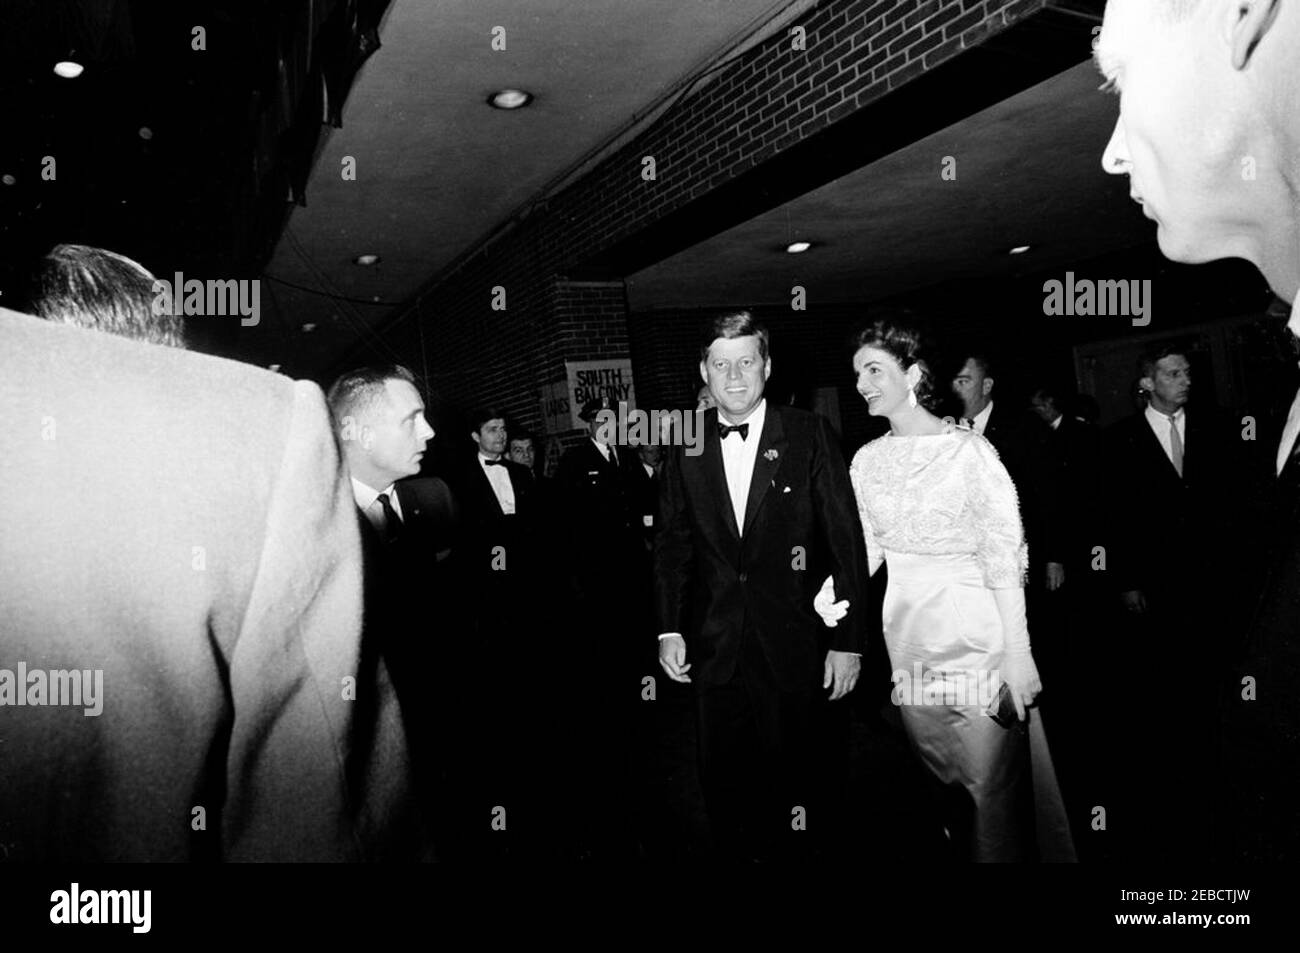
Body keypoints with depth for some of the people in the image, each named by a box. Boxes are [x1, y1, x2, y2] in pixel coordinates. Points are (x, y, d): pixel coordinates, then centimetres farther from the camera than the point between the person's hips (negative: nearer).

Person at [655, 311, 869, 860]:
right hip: (715, 646, 3)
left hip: (796, 647, -2)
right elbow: (672, 542, 8)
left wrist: (849, 640, -8)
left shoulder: (809, 435, -5)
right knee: (725, 785, 12)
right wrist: (669, 629, 0)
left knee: (802, 777, 8)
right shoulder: (686, 447, 4)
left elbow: (845, 539, -5)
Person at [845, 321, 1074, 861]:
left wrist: (1018, 652, -15)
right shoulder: (867, 460, 4)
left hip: (975, 630, -5)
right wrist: (837, 593, -6)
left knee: (992, 781, 3)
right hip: (908, 635, 5)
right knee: (940, 773, 17)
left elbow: (1005, 556, -12)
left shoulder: (968, 450, -11)